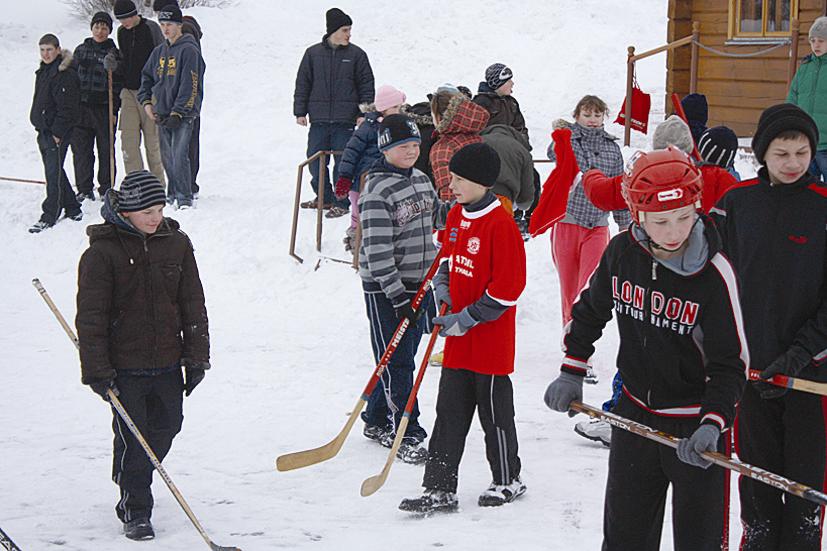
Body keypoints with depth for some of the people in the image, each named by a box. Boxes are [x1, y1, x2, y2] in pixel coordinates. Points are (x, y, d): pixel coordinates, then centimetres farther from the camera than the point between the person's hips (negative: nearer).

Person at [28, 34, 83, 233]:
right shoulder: (43, 72, 14)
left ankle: (49, 216, -3)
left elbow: (67, 108, -18)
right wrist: (41, 129, 18)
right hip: (44, 131, 10)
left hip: (58, 133, -10)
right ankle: (72, 209, 24)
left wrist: (57, 133, -18)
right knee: (54, 171, 14)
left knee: (54, 173, -6)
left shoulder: (65, 75, -16)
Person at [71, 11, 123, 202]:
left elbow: (119, 84, 0)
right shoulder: (81, 50, 12)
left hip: (105, 107, -2)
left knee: (106, 149, 1)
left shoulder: (115, 53, 3)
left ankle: (106, 188, 10)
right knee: (81, 148, 1)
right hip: (82, 106, 2)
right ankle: (84, 189, 9)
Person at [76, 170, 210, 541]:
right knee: (132, 437, -2)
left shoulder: (175, 243, 2)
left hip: (167, 362, 5)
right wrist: (96, 369, -14)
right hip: (123, 366, -5)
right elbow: (90, 316, -10)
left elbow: (192, 304, 9)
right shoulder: (103, 251, -11)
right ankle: (135, 511, 11)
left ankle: (135, 481, 41)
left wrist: (196, 357, 8)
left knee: (165, 427, 16)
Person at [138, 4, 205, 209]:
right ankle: (172, 193, 25)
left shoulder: (189, 50, -9)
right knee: (167, 157, 12)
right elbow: (147, 77, 24)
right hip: (162, 113, 7)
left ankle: (184, 198, -11)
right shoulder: (159, 51, 14)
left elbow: (190, 86, -14)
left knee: (179, 156, -15)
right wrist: (146, 101, 8)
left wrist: (178, 113, -18)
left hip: (183, 115, -7)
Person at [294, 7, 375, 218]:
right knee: (315, 161, 6)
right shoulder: (313, 54, 5)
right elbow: (302, 84, 10)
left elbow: (367, 85, 5)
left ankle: (341, 202, 8)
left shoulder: (356, 55, 2)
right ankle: (324, 197, 24)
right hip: (319, 120, 2)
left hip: (345, 121, -2)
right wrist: (300, 112, 5)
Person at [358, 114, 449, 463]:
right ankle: (406, 435, 2)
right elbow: (377, 250, -21)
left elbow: (436, 215, 27)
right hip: (385, 287, -8)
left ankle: (377, 422, 29)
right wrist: (398, 296, -24)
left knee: (404, 356, 14)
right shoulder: (376, 190, -17)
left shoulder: (421, 180, 8)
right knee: (396, 363, -3)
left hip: (419, 284, 8)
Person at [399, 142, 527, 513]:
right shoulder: (457, 215, 8)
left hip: (490, 336, -8)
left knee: (493, 409, 6)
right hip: (458, 335, 8)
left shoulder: (500, 225, -18)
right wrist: (442, 284, 5)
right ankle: (440, 488, 9)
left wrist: (468, 318, -18)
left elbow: (508, 287, -20)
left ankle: (508, 480, 23)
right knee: (450, 410, 7)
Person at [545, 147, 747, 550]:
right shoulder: (621, 252, -8)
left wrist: (713, 425, -29)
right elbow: (589, 310, 12)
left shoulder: (714, 274, -20)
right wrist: (571, 373, 12)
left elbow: (730, 363, -16)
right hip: (635, 414, 4)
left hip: (695, 427, -4)